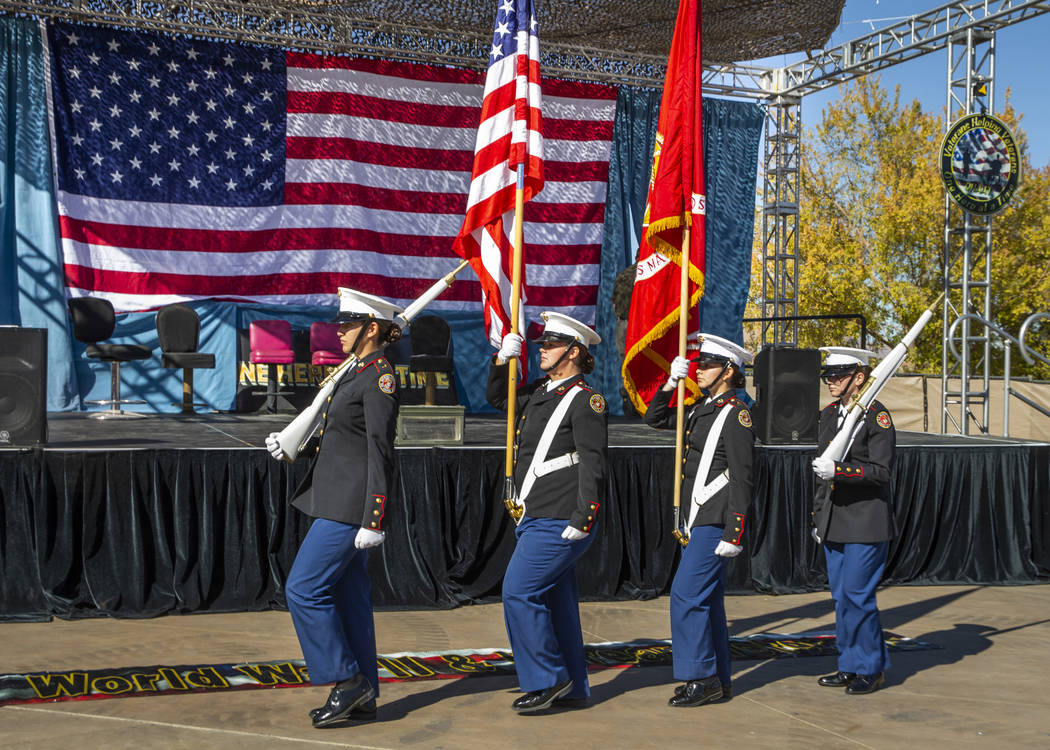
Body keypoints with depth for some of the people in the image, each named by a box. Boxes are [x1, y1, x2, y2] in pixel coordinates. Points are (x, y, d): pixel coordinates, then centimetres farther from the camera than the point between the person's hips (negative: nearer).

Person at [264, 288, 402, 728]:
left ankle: (348, 680, 2)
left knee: (303, 589, -8)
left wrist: (374, 521, -21)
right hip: (338, 502, 10)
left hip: (350, 506, -10)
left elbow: (381, 453, -19)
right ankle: (362, 698, 18)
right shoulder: (357, 373, 15)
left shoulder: (380, 378, -15)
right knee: (347, 596, 11)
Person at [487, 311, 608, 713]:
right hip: (537, 517, 9)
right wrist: (504, 358, 12)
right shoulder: (540, 393, 14)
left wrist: (584, 518, -21)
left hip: (558, 522, -9)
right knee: (555, 599, 12)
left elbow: (592, 465, -16)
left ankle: (548, 679, 0)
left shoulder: (586, 400, -11)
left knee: (519, 592, -10)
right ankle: (571, 688, 20)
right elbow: (496, 397, 28)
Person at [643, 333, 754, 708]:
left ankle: (701, 677, -1)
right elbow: (655, 420, 24)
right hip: (697, 519, 9)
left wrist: (734, 534, -19)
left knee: (687, 595, -10)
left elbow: (741, 479, -16)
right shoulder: (701, 409, 13)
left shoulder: (736, 414, -13)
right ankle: (718, 680, 19)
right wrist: (671, 383, 10)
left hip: (715, 521, -9)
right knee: (706, 599, 12)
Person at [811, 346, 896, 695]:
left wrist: (839, 469, -27)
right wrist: (818, 515, 20)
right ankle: (851, 666, 20)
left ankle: (872, 668, 8)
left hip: (866, 523, -7)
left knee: (856, 595, -6)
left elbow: (880, 470, -16)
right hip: (835, 523, 7)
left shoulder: (877, 416, -10)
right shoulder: (829, 414, 12)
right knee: (842, 597, 11)